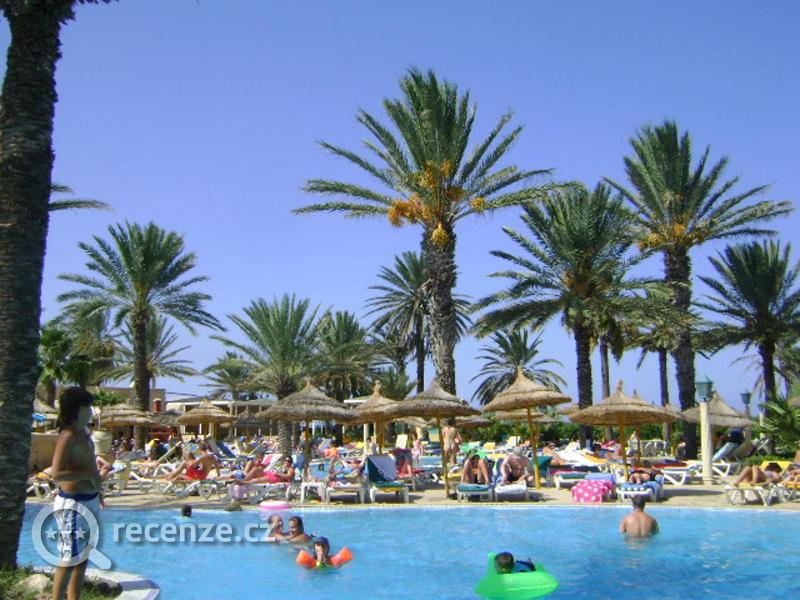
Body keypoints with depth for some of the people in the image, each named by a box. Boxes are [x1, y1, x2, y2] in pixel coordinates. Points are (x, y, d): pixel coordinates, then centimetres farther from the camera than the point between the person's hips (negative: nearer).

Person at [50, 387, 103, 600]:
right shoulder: (68, 436, -18)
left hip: (89, 502, 10)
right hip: (73, 504, -10)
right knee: (70, 559, -2)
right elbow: (57, 474, -26)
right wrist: (90, 475, -21)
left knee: (82, 558, 16)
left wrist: (96, 491, 24)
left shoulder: (83, 432, 10)